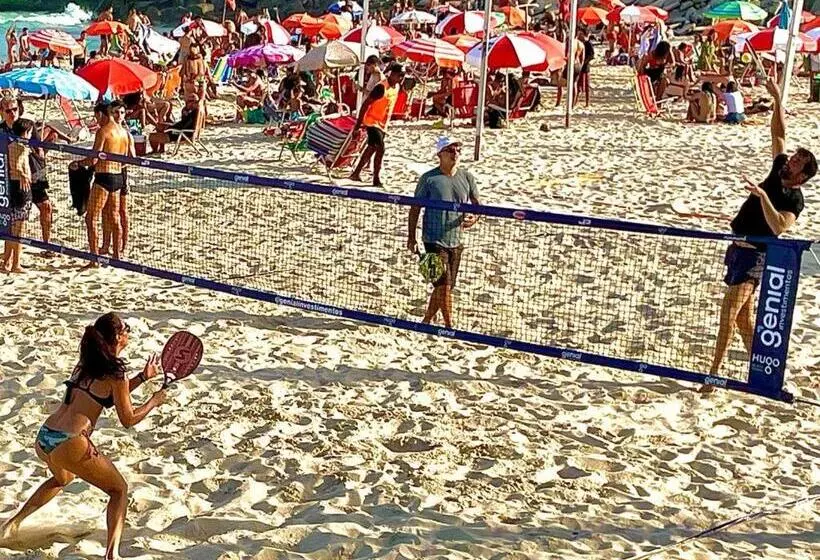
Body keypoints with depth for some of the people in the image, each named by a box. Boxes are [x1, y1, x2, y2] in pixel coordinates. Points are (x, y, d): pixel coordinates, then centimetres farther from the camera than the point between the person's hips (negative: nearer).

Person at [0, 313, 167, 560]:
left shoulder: (85, 364, 14)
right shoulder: (116, 373, -8)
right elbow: (128, 420, -1)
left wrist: (143, 377, 27)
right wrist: (153, 401, 14)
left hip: (43, 438, 8)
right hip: (70, 444, -8)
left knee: (63, 478, 40)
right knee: (119, 489, 8)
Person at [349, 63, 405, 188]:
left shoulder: (396, 87, 4)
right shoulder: (382, 87, -21)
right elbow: (366, 103, -19)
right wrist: (358, 123, -19)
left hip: (382, 124, 9)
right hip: (372, 121, -9)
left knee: (372, 148, 16)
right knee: (380, 148, -16)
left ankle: (356, 173, 28)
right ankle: (376, 179, -8)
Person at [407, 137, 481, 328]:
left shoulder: (467, 177, 6)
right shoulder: (429, 178, -5)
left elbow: (477, 204, 13)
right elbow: (415, 207, 0)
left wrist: (474, 217, -11)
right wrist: (411, 237, -3)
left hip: (455, 242, 5)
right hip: (434, 241, -5)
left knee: (444, 286, 11)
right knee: (443, 284, -12)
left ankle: (426, 321, 28)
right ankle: (449, 326, -1)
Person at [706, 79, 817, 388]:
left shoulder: (794, 199, -15)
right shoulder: (778, 172, 6)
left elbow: (779, 226, -34)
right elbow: (778, 133, 10)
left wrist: (763, 196, -41)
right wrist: (777, 99, 1)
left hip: (754, 256, -8)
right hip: (739, 249, 8)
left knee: (729, 313, -15)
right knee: (744, 316, 11)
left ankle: (713, 373, -14)